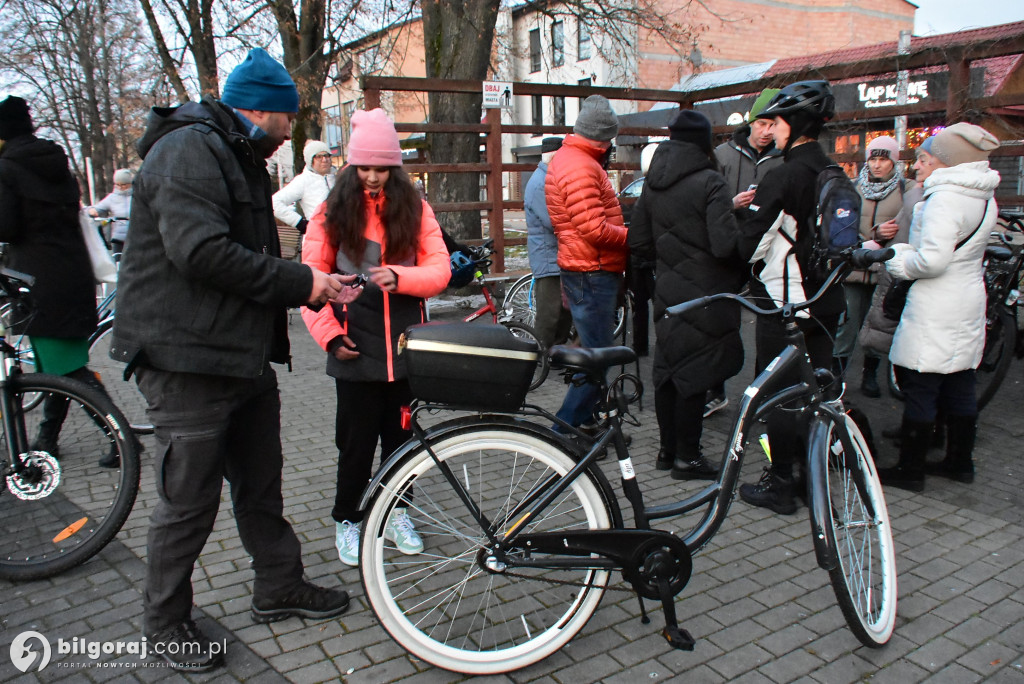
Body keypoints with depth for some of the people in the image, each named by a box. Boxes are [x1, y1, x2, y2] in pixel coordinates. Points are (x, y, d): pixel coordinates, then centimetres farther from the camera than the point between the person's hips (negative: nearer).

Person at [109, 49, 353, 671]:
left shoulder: (239, 158, 20)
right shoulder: (188, 149, -13)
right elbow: (198, 251, -27)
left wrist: (311, 287, 7)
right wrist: (299, 282, -20)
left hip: (244, 357, 10)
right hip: (187, 362, -10)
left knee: (262, 485, 18)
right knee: (190, 502, 3)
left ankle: (279, 587, 33)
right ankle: (166, 620, 23)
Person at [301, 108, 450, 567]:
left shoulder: (415, 209, 3)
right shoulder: (333, 212, 0)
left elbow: (440, 269, -4)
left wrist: (399, 277, -23)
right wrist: (328, 334, -7)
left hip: (407, 347, 2)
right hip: (356, 351, -1)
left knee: (402, 435, 13)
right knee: (357, 441, 6)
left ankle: (396, 513, 32)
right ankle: (347, 521, 26)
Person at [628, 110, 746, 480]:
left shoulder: (653, 185, 8)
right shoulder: (709, 182, -13)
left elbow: (638, 244, 10)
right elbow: (726, 244, -22)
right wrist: (743, 269, -3)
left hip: (667, 293, 7)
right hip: (703, 294, -7)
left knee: (668, 369, 14)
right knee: (694, 373, 1)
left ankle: (668, 449, 25)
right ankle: (687, 456, 11)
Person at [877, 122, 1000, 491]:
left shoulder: (944, 197, -19)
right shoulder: (984, 197, 10)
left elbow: (933, 260, -25)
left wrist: (897, 261, -8)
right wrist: (905, 251, 13)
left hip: (935, 307, -9)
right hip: (969, 299, 9)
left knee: (919, 389, -1)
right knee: (960, 387, 16)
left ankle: (910, 470, 7)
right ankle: (960, 462, 27)